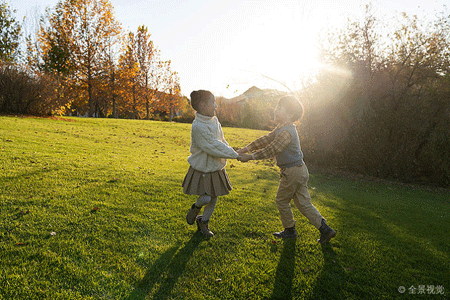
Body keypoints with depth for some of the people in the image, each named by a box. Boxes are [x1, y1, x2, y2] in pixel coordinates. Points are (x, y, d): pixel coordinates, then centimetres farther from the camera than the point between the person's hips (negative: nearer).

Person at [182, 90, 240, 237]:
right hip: (202, 169, -7)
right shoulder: (198, 126, -25)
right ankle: (195, 208, 26)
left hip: (216, 168, 7)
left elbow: (221, 141, 11)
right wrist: (235, 154, -18)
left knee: (213, 199, 13)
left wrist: (232, 151, -6)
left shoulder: (214, 120, 2)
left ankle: (203, 223, 35)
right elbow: (213, 148, -25)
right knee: (206, 198, -10)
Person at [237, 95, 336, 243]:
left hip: (292, 172, -9)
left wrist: (250, 157, -23)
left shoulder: (286, 132, -23)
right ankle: (325, 229, 15)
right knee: (304, 203, 14)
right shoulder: (281, 128, 9)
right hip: (300, 170, 10)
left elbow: (271, 150, -27)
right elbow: (266, 140, 11)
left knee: (282, 201, 10)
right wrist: (247, 148, 5)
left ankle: (290, 230, 26)